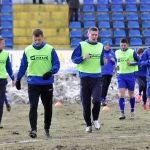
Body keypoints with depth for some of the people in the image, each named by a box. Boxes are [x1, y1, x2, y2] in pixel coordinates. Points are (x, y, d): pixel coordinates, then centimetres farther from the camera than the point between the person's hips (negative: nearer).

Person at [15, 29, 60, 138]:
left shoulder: (50, 49, -1)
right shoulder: (27, 50, 5)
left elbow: (57, 64, -2)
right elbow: (23, 66, 13)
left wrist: (51, 72, -20)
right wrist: (18, 79, 14)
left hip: (47, 83, 0)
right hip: (33, 83, 0)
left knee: (48, 107, 10)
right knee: (33, 107, -11)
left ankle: (47, 128, 25)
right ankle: (33, 129, -15)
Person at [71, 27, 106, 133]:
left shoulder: (100, 46, 12)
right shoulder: (81, 45, 1)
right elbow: (74, 58, -1)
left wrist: (104, 61, -1)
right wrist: (83, 58, -19)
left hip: (97, 77, 1)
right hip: (85, 77, -1)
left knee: (97, 100, -16)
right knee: (86, 103, 1)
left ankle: (95, 119, 8)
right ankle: (88, 124, 14)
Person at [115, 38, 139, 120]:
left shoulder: (132, 52, -3)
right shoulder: (117, 52, 6)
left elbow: (139, 61, 1)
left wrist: (131, 63, -15)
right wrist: (117, 65, 2)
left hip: (130, 75, -2)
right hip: (121, 76, 2)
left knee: (131, 94, 9)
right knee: (121, 94, -10)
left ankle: (132, 112, 26)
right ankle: (122, 113, -10)